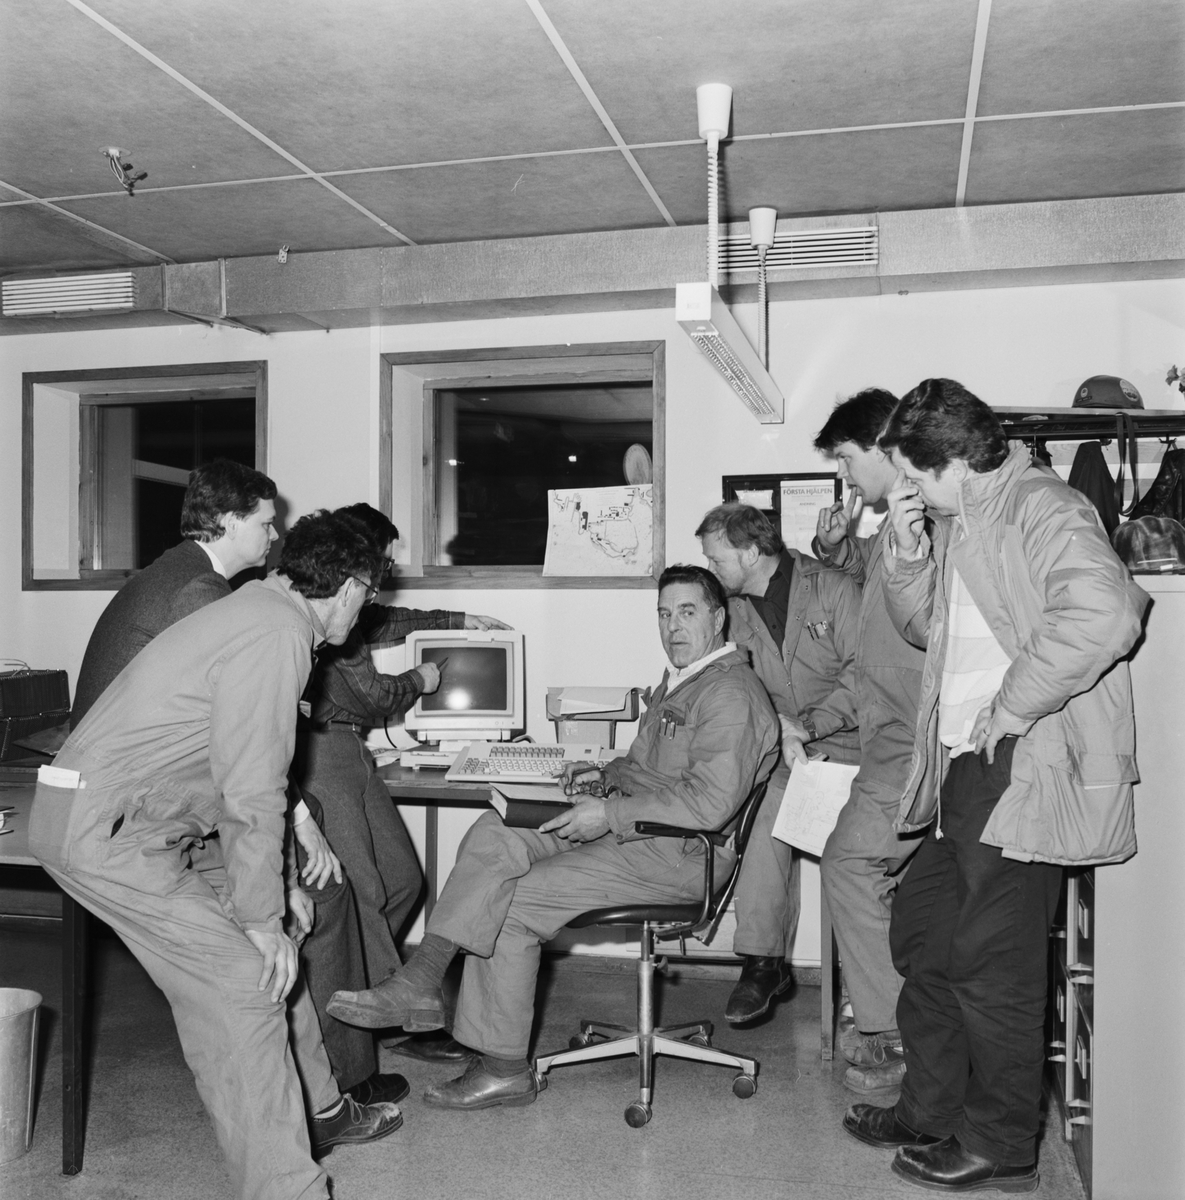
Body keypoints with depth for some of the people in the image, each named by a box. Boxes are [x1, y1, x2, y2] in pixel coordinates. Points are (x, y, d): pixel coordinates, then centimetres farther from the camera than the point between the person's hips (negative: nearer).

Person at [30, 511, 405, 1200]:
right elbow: (251, 794, -21)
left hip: (144, 822, 10)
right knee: (244, 982, -10)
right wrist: (262, 917, -13)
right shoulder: (277, 636, -20)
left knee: (271, 956, 14)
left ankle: (319, 1111, 30)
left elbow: (250, 772, 17)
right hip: (106, 830, -10)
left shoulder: (263, 610, 11)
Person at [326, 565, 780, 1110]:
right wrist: (608, 776, 9)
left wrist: (611, 813, -22)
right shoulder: (676, 682, 20)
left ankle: (505, 1068, -3)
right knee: (494, 835, -10)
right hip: (628, 832, 10)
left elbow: (710, 801, -25)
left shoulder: (731, 693, -14)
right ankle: (420, 981, -15)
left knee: (509, 904, -15)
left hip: (675, 855, -9)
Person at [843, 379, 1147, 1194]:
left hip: (1025, 770, -10)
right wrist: (909, 552, 4)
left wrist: (1009, 707, -22)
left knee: (991, 963, 1)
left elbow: (1104, 615, -31)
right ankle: (932, 1113, 32)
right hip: (964, 769, 10)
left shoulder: (1042, 508, -14)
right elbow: (925, 627, 22)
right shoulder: (957, 523, 14)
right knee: (923, 935, 17)